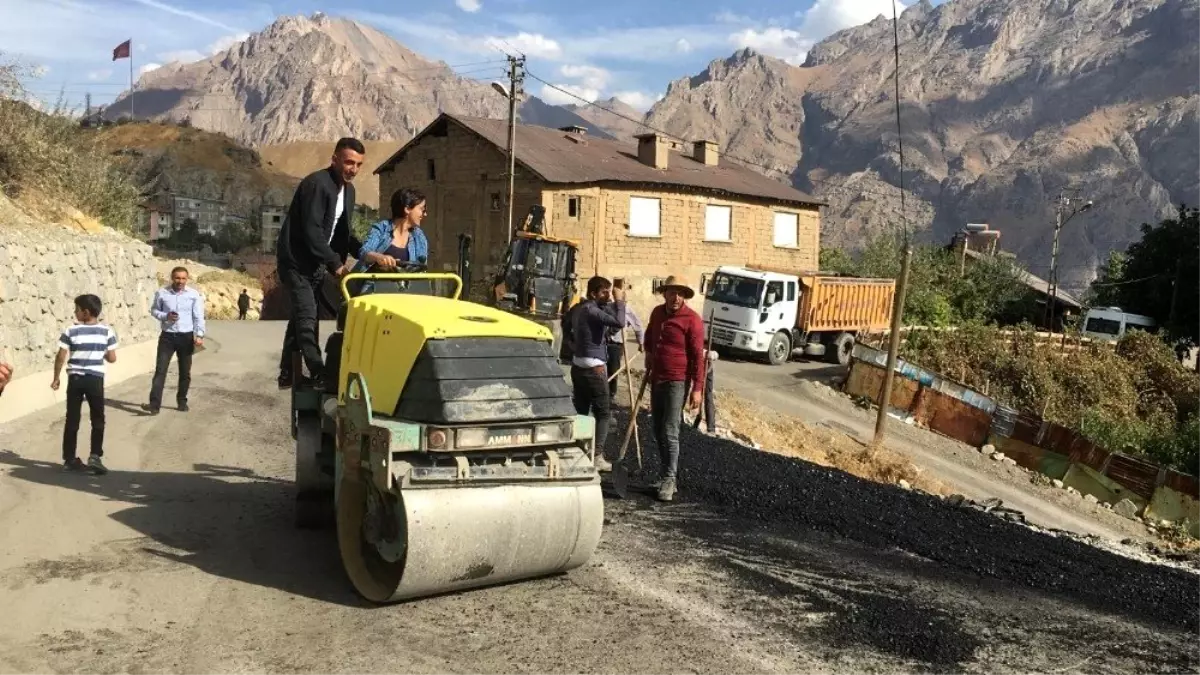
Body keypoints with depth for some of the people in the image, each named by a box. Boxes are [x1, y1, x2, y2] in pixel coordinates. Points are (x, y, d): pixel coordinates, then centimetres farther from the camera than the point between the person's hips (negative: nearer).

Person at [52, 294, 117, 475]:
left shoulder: (71, 331, -5)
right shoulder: (107, 331, -3)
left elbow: (61, 357, -5)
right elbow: (112, 358, -2)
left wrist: (56, 378, 6)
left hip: (75, 379, 1)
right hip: (95, 379, -1)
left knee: (72, 420, 9)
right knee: (98, 420, 9)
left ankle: (69, 459, 15)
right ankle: (95, 457, 0)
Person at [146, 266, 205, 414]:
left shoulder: (194, 294, -4)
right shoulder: (161, 293, -2)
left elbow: (199, 316, -5)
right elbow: (153, 310, 8)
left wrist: (199, 335, -16)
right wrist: (165, 316, -13)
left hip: (186, 337, 0)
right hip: (167, 336, 0)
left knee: (185, 372, 11)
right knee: (160, 370, -6)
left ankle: (182, 401, 26)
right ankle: (154, 403, -9)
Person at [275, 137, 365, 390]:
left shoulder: (348, 189, 7)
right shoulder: (316, 183, -20)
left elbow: (342, 231, 11)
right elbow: (312, 231, -26)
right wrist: (335, 263, -28)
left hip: (317, 261, 9)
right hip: (296, 259, -9)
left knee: (301, 314, 13)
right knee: (306, 316, -14)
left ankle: (288, 373, 22)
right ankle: (318, 374, -17)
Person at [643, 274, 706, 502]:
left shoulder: (692, 319, -13)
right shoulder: (657, 313, 7)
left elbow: (698, 355, -15)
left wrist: (697, 388, -19)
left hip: (677, 382, -7)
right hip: (656, 380, 7)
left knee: (669, 432, -12)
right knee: (658, 432, 11)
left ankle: (669, 479, -5)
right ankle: (670, 476, 21)